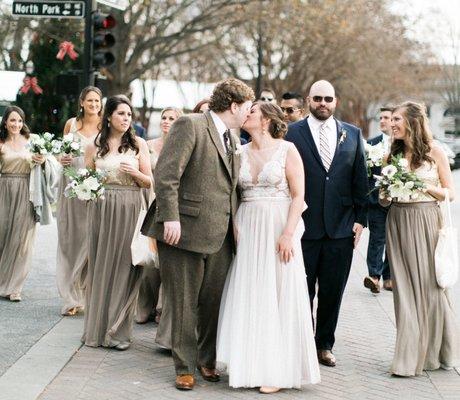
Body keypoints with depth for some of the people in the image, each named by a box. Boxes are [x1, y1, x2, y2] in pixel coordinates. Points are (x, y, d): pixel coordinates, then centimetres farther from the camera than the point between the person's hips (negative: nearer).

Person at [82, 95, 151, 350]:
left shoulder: (138, 144, 6)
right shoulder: (94, 147, 7)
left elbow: (149, 182, 6)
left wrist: (135, 172, -12)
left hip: (129, 211, -1)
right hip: (101, 209, 1)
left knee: (123, 265, -2)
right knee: (99, 265, 3)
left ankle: (118, 331, 4)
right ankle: (97, 328, 13)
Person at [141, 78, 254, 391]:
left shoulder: (233, 138, 16)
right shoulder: (190, 125, -9)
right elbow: (166, 174, -16)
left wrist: (235, 226, 12)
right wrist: (170, 217, -21)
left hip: (220, 236, 7)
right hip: (185, 232, -7)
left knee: (214, 303, 11)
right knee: (184, 305, 4)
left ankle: (207, 360, 28)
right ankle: (185, 367, 15)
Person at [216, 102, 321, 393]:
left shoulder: (287, 150, -3)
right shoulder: (241, 153, 10)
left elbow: (298, 196, -6)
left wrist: (288, 234, -15)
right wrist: (234, 228, -2)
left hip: (278, 229, -4)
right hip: (247, 229, 4)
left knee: (278, 297, -1)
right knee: (248, 297, 4)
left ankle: (277, 369, 6)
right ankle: (250, 364, 14)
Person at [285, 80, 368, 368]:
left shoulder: (352, 134, 9)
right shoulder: (292, 133, -1)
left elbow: (360, 180, 9)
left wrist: (360, 219, 3)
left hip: (342, 227, 3)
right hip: (304, 225, -3)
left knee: (332, 292, 9)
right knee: (302, 292, 5)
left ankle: (325, 345, 22)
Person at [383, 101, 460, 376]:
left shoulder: (434, 151, -2)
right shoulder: (393, 153, 9)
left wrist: (425, 187, -13)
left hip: (426, 222, -3)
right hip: (399, 222, 4)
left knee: (430, 286, 1)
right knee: (405, 289, 4)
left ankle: (435, 352, 15)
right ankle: (411, 356, 11)